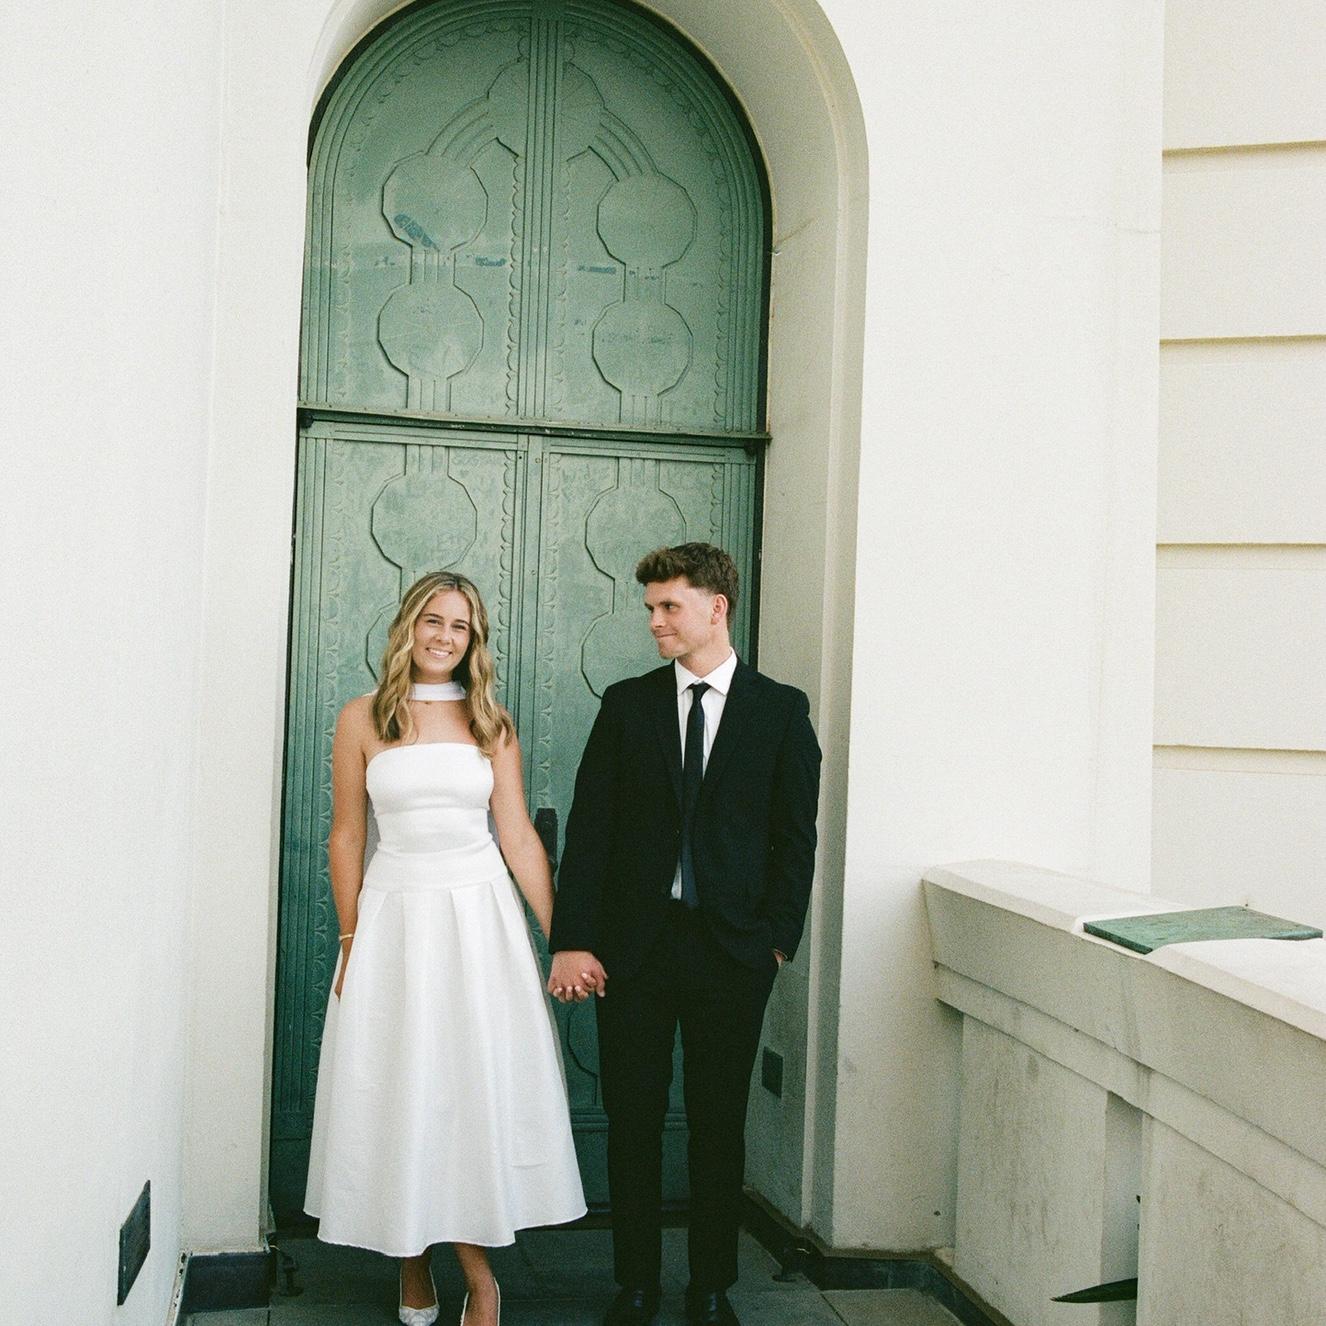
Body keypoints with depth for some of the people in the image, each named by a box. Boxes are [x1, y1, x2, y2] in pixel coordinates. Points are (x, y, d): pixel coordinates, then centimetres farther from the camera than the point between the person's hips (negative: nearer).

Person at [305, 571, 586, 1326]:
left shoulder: (491, 724, 4)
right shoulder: (363, 720, 2)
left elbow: (520, 836, 3)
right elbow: (346, 837, 4)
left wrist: (562, 937, 0)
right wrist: (351, 942, 0)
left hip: (480, 916, 1)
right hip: (395, 916, 0)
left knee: (481, 1087, 1)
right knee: (399, 1089, 5)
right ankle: (412, 1260, 21)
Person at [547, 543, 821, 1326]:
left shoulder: (781, 710, 2)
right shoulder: (627, 704, 5)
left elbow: (796, 835, 2)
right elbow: (590, 827, 1)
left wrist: (778, 939, -5)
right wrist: (573, 940, -6)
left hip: (731, 947, -1)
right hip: (634, 944, 1)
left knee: (719, 1124, 8)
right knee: (632, 1121, 8)